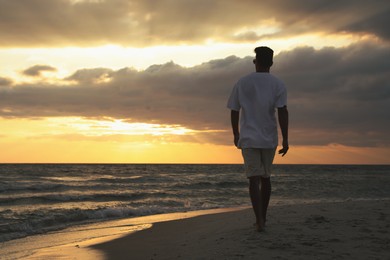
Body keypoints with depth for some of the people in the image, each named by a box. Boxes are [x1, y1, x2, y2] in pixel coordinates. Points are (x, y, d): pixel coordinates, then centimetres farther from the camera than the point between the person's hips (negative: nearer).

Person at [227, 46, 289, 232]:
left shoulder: (242, 83, 3)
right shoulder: (277, 84, -1)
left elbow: (234, 111, 5)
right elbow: (282, 112, -10)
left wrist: (236, 134, 19)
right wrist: (285, 140, -9)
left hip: (248, 139, -1)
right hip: (269, 139, 1)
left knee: (254, 179, -4)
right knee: (265, 177, 15)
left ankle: (260, 220, -14)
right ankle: (263, 216, 24)